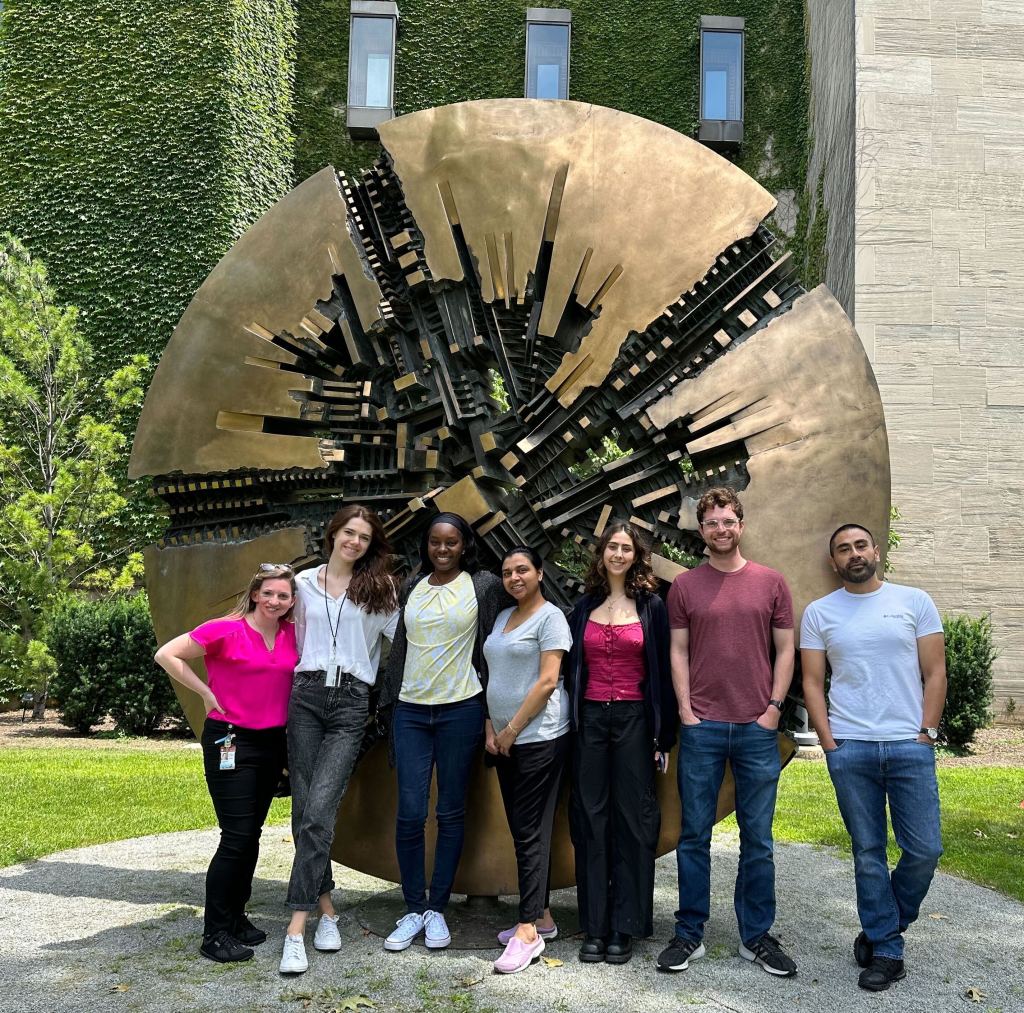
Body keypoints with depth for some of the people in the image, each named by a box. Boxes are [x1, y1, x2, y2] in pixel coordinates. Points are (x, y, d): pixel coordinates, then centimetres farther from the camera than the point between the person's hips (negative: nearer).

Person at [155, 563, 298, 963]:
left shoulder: (292, 634, 2)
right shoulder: (226, 630, -13)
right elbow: (167, 654, -11)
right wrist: (206, 693, -11)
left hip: (273, 742, 6)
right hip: (230, 741, -6)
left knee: (251, 835, 14)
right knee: (236, 837, -6)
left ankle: (236, 918, 28)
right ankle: (215, 935, 5)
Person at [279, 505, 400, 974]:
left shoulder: (380, 587, 6)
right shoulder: (305, 582, 12)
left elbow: (399, 638, 7)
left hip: (350, 702, -2)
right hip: (306, 695, 3)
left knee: (319, 809, -13)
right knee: (304, 808, 1)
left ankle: (296, 927, -10)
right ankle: (326, 907, 17)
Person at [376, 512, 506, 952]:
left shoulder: (484, 585, 0)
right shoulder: (413, 588, 11)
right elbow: (400, 646, 17)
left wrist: (491, 707, -1)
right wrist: (389, 699, 14)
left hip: (460, 709, -3)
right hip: (411, 709, 3)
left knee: (451, 813, 5)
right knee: (410, 813, -1)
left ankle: (437, 908, 18)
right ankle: (413, 909, 13)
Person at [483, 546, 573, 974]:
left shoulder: (550, 617, -8)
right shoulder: (503, 618, 16)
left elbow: (548, 682, -15)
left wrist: (512, 730, -13)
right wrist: (490, 729, 6)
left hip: (539, 737, -8)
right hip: (506, 740, 8)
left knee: (530, 831, -7)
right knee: (522, 829, 11)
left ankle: (528, 932, -3)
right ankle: (541, 916, 22)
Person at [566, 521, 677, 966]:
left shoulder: (651, 606, 3)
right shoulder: (584, 608, 10)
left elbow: (662, 672, 1)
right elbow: (571, 670, 12)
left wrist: (663, 735, -3)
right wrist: (570, 725, 4)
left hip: (634, 719, -2)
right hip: (590, 719, 2)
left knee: (632, 820, 2)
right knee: (590, 819, 4)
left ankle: (623, 928, 11)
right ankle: (594, 927, 12)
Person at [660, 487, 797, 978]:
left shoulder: (771, 583, 5)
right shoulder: (684, 586, 5)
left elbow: (785, 650, 6)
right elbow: (678, 652, 5)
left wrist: (773, 707, -2)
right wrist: (685, 710, -3)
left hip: (757, 727, 1)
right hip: (701, 727, 0)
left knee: (757, 839, 8)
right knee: (694, 835, 6)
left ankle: (756, 936, 21)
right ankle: (689, 934, 17)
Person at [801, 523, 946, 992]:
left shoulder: (914, 601, 4)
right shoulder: (819, 612, 6)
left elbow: (935, 673, 4)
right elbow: (812, 682, 5)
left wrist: (926, 732, -4)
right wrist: (828, 742, -3)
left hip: (910, 746, 0)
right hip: (849, 748, 0)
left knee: (925, 849, 1)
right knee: (868, 852, 6)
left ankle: (881, 930, 26)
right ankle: (886, 950, 20)